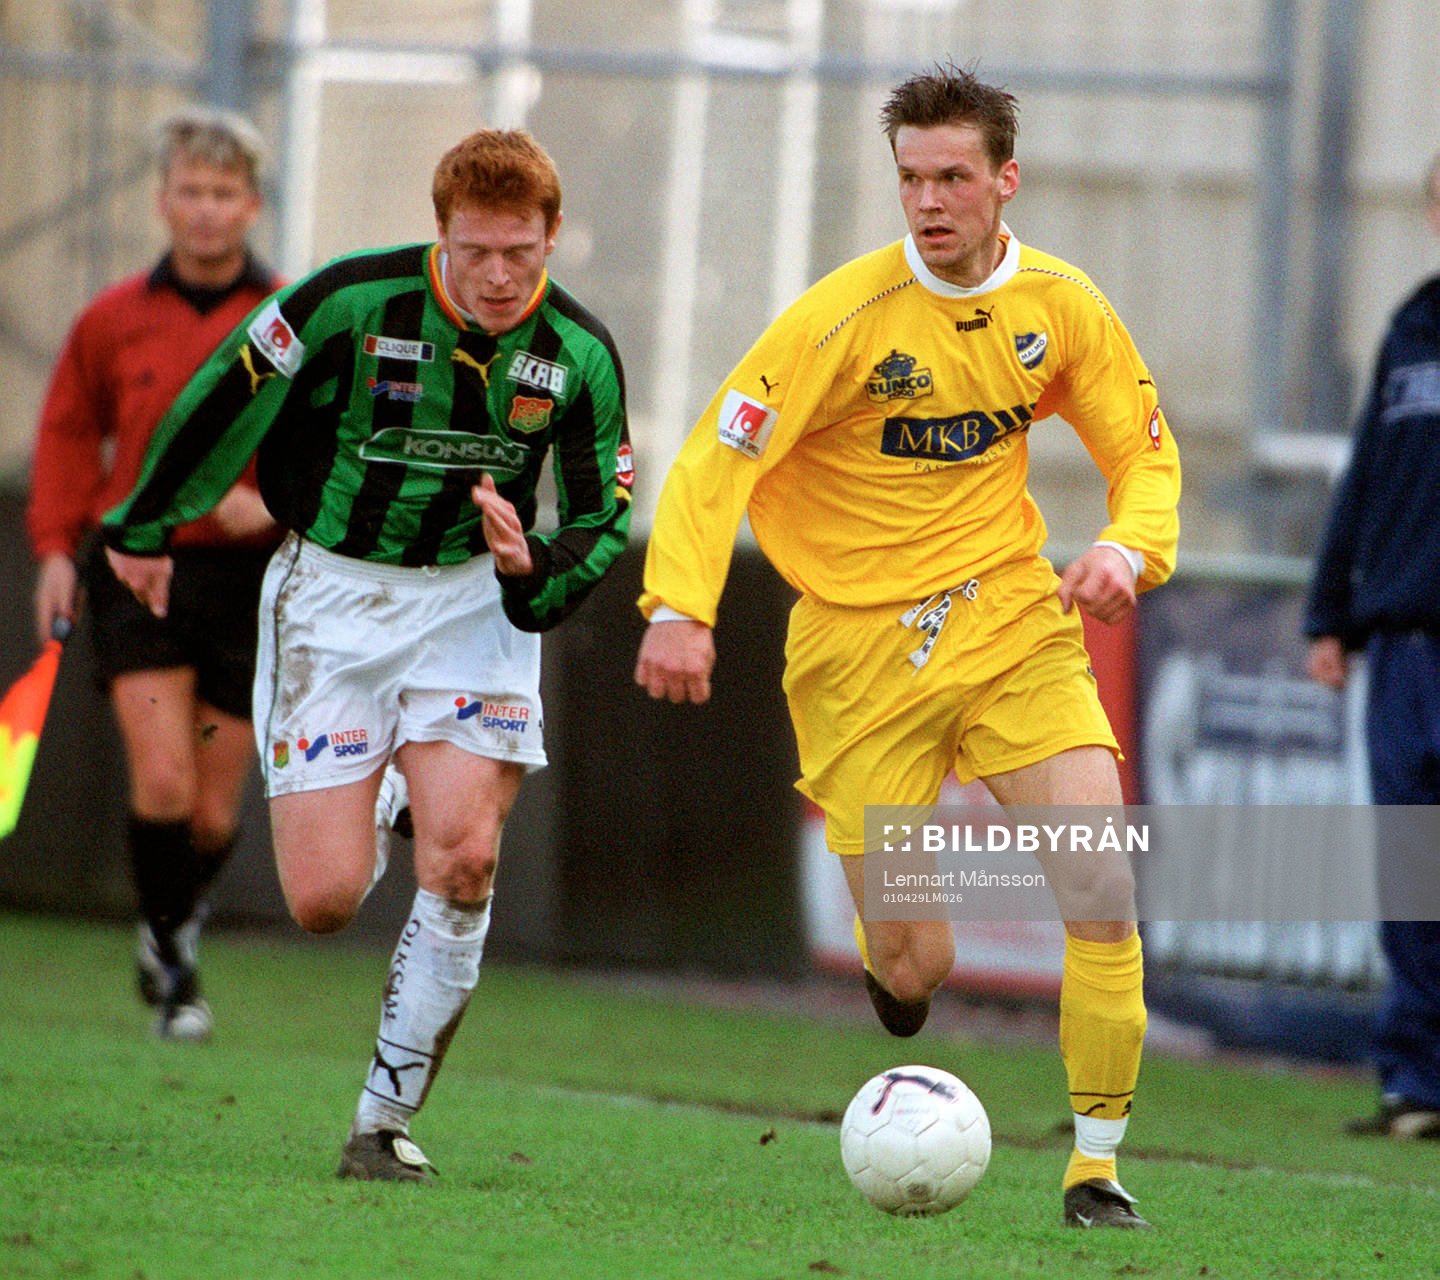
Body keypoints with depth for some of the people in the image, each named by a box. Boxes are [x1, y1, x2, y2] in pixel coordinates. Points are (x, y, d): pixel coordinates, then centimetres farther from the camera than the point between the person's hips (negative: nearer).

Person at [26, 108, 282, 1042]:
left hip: (247, 578, 0)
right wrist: (56, 547, 6)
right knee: (162, 781, -16)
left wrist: (274, 502, -15)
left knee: (214, 813, 3)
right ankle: (174, 973, 1)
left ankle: (178, 920, 35)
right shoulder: (114, 321, 4)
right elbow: (68, 434, 16)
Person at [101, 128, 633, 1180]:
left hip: (473, 596, 1)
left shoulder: (578, 354, -10)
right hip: (332, 590, -1)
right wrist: (144, 529, 10)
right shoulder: (352, 302, -18)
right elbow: (222, 403, -2)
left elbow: (606, 521, 1)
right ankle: (367, 811, 32)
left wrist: (534, 570, -22)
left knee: (463, 859, -18)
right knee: (324, 900, -7)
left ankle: (388, 1118, -5)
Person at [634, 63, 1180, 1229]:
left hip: (1007, 613, 3)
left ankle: (1096, 1165, -4)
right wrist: (680, 607, -29)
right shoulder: (849, 314, -14)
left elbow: (1146, 453, 10)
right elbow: (717, 458, -15)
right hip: (858, 641, -3)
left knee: (1105, 882, -17)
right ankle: (893, 955, 37)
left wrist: (1127, 549, -11)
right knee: (913, 968, -4)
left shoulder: (1062, 308, -1)